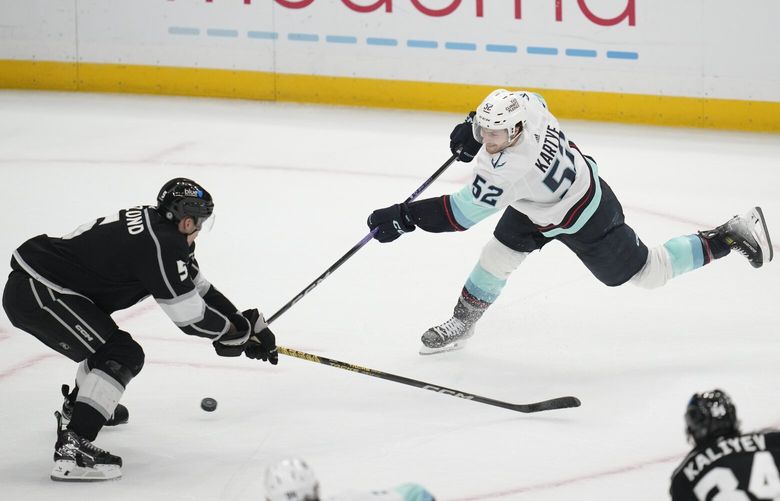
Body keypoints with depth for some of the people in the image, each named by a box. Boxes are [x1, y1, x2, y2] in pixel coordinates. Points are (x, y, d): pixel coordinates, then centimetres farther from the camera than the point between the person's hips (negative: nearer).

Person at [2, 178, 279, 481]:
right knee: (122, 356, -15)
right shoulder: (161, 245, -18)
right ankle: (72, 449, -23)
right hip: (35, 294, -11)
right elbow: (190, 316, -15)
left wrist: (249, 324, 18)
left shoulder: (153, 225, 12)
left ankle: (77, 405, 54)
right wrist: (241, 330, 0)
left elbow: (196, 287, 19)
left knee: (105, 339, 30)